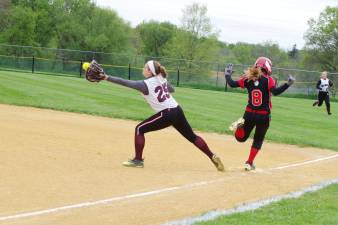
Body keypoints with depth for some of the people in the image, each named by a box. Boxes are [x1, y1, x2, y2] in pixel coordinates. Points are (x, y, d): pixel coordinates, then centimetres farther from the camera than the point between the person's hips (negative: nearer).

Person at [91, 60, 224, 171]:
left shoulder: (145, 84, -10)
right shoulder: (161, 79, 11)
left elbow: (124, 82, -16)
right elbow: (171, 89, 30)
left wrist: (107, 77, -18)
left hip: (166, 115, -8)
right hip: (177, 111, 8)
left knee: (140, 129, 2)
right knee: (191, 136, 17)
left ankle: (138, 160, 3)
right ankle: (213, 157, 15)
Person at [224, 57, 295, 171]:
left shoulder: (248, 78, 0)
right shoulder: (268, 80, -10)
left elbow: (232, 84, 2)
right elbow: (275, 91, -26)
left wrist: (227, 74, 18)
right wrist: (288, 84, -23)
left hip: (249, 114, 2)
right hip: (264, 116, -2)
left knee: (241, 138, 18)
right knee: (258, 139, 17)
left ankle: (240, 125, -15)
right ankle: (249, 163, 13)